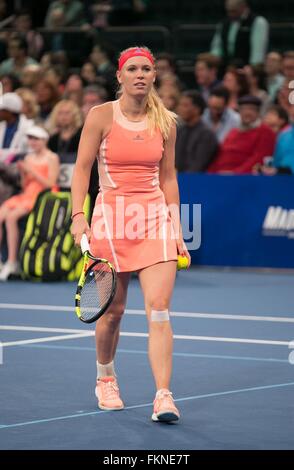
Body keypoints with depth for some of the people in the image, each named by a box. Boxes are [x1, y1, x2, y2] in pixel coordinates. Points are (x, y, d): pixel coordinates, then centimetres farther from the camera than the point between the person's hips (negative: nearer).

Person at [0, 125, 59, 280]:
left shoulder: (51, 158, -1)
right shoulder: (29, 157, 18)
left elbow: (50, 184, -11)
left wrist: (32, 171, -14)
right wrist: (23, 173, 0)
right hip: (26, 195, 7)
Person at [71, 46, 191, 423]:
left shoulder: (165, 122, 6)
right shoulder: (101, 116, -2)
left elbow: (168, 178, 12)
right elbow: (82, 169, -1)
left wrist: (177, 231, 10)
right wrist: (78, 215, -12)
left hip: (156, 218, 2)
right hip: (111, 217, -1)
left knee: (159, 310, -11)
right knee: (112, 310, 7)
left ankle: (163, 397, -15)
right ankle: (105, 380, 32)